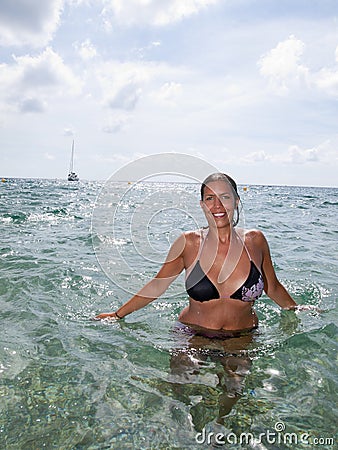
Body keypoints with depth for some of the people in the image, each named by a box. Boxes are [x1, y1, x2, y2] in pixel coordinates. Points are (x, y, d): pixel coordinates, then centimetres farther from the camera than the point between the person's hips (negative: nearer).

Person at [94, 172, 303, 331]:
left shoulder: (255, 241, -3)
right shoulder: (189, 243, -6)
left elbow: (273, 288, 13)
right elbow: (157, 286, 4)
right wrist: (118, 315, 7)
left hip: (242, 339, 2)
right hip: (193, 336, -1)